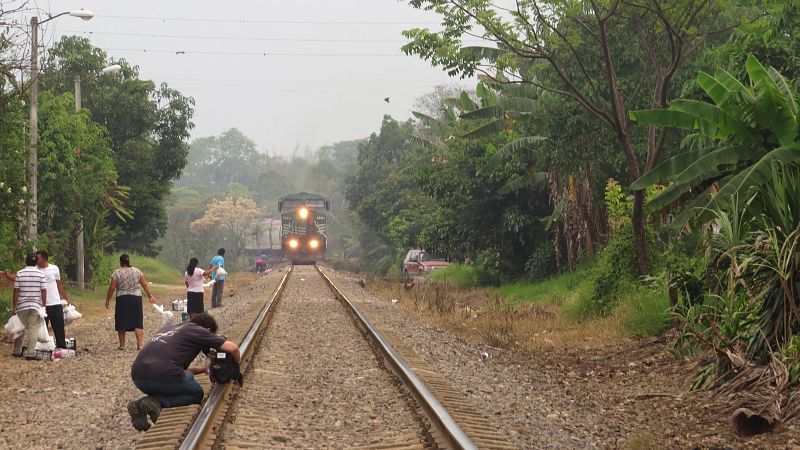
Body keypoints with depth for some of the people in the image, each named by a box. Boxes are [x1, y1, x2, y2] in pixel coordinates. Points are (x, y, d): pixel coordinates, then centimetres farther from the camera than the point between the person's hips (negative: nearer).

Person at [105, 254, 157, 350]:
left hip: (122, 299, -2)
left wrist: (107, 300, 4)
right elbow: (145, 285, 7)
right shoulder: (137, 271, 3)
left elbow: (112, 288, -6)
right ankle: (139, 345, -7)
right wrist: (150, 296, 16)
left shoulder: (116, 273, -6)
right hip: (136, 298, 2)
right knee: (137, 322, 2)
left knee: (121, 322, 10)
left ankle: (122, 345, 16)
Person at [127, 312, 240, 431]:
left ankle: (141, 403, 5)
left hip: (137, 376, 6)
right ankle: (157, 402, -5)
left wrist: (203, 369, 39)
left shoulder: (169, 327, 30)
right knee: (196, 394, 21)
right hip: (164, 375, -6)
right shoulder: (198, 331, 11)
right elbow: (232, 348, 5)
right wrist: (237, 360, 27)